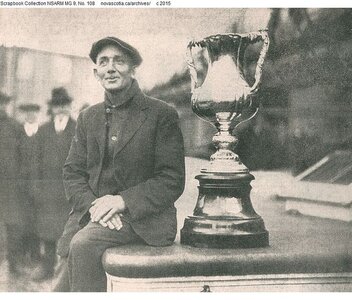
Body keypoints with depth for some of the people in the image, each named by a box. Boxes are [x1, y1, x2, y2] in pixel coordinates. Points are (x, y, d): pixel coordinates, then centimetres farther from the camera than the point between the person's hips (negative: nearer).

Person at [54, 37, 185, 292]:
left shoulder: (162, 115, 0)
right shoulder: (88, 118, 16)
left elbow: (172, 180, -5)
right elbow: (73, 173, 11)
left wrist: (122, 201, -17)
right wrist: (93, 205, -10)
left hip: (140, 218, -4)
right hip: (91, 216, 4)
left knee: (83, 243, -31)